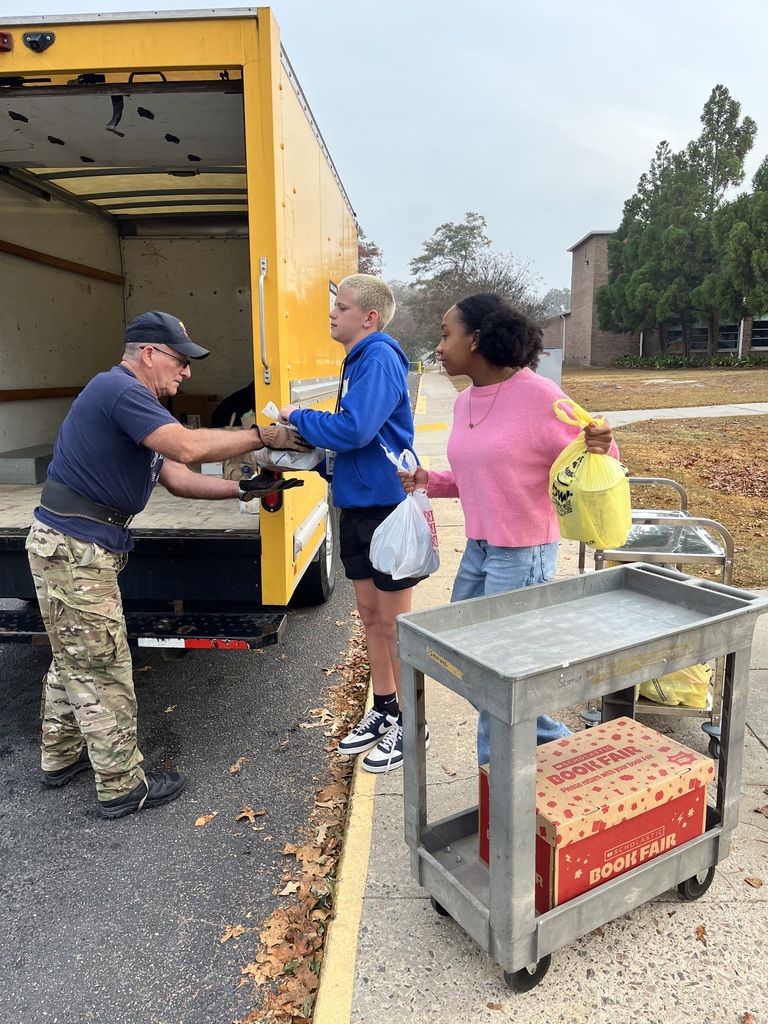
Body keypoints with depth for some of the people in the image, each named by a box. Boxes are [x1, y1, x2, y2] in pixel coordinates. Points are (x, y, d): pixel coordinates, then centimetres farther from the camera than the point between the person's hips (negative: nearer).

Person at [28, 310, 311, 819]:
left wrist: (245, 489, 2)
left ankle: (62, 757, 40)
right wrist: (264, 436, -19)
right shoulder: (118, 389, -17)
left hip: (74, 546, 11)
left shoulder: (137, 406, 16)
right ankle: (123, 786, 14)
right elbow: (188, 447, -28)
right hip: (75, 548, -11)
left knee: (73, 660, 23)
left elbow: (178, 478, 11)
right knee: (103, 671, 0)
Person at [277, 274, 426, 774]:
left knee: (394, 621, 3)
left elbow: (353, 430, -27)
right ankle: (383, 708, 33)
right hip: (357, 506, 9)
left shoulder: (380, 359, -16)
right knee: (370, 614, 17)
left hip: (388, 507, -9)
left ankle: (410, 724, 21)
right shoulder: (357, 361, 13)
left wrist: (298, 415, -12)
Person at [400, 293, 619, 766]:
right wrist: (429, 481, 2)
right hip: (478, 549, 9)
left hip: (524, 554, -9)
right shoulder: (465, 402, 6)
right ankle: (553, 740, 38)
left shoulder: (538, 395, -17)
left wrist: (602, 447, -32)